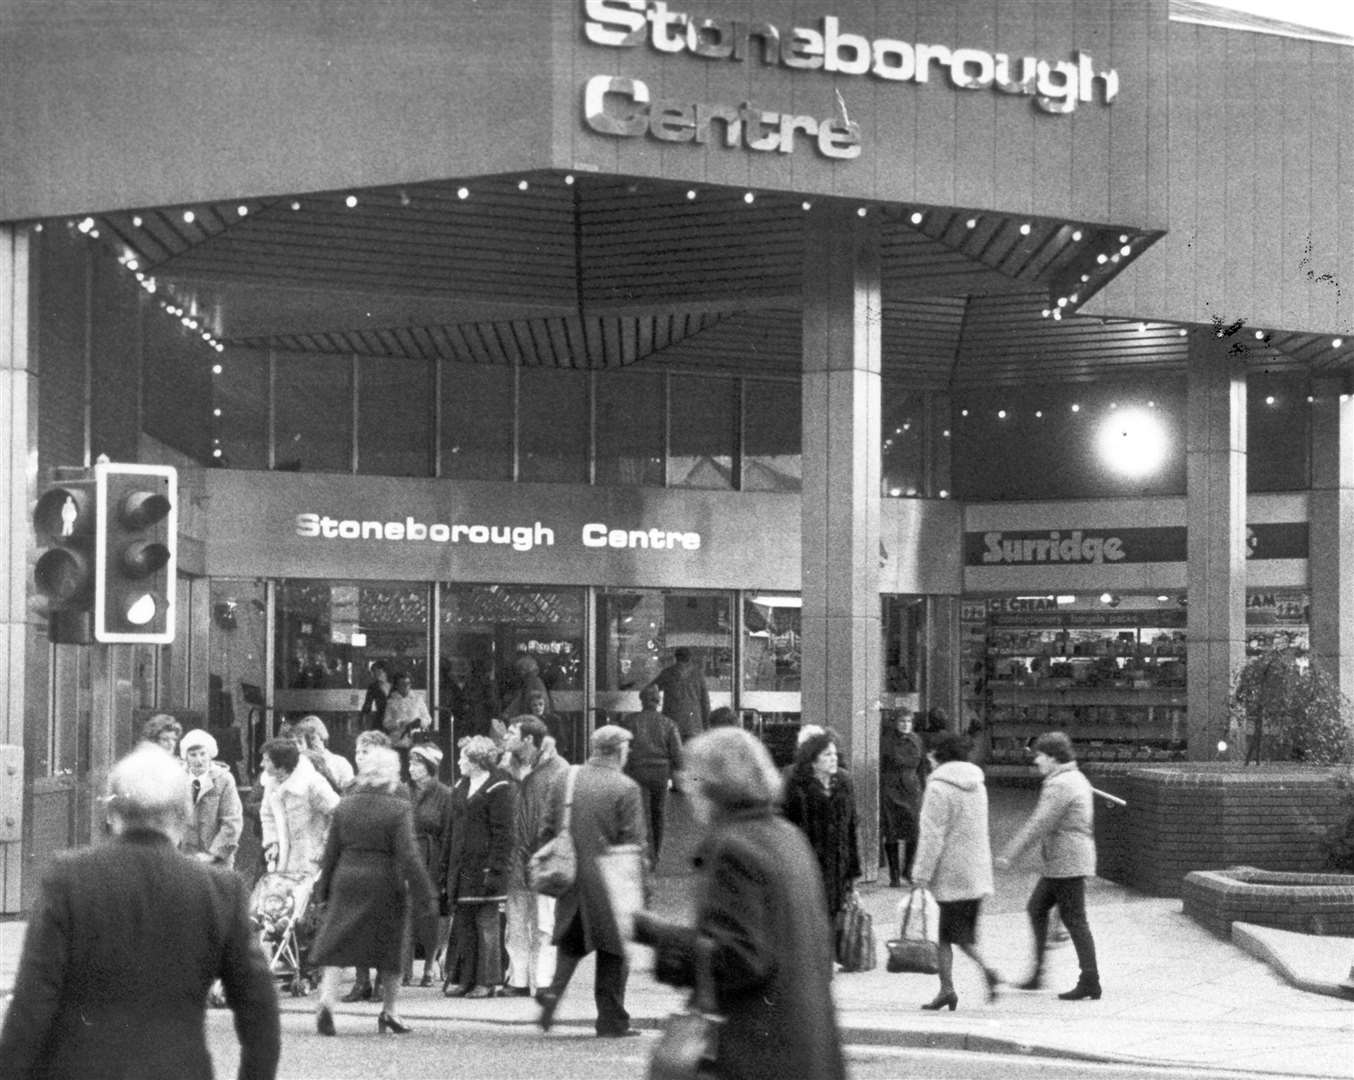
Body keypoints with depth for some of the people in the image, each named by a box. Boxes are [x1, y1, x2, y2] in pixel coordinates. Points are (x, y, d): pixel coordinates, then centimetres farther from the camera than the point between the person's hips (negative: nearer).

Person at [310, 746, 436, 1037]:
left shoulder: (345, 805, 3)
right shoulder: (399, 809, -10)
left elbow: (331, 851, 8)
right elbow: (408, 856, -14)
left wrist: (324, 888, 18)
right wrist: (424, 895, -11)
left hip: (346, 881, 3)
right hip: (384, 884, -3)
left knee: (336, 945, 5)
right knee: (389, 947, 12)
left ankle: (326, 1001, -15)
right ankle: (389, 1011, 18)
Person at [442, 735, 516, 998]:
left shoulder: (499, 789, -8)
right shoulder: (460, 787, 15)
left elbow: (503, 835, -12)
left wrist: (495, 870, -18)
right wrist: (447, 866, 13)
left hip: (484, 866, -7)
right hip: (461, 866, 7)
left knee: (486, 923, -1)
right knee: (462, 922, 7)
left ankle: (486, 981, 5)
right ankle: (460, 979, 12)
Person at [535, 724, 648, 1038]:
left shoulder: (564, 781, 4)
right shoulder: (625, 789, -10)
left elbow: (546, 830, 8)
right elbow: (633, 843, -11)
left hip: (570, 882, 4)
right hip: (609, 883, -4)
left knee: (570, 943, 19)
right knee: (613, 952, 8)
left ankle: (554, 989, -4)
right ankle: (611, 1021, 12)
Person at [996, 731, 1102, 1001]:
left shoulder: (1060, 785, -17)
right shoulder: (1076, 779, 16)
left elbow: (1039, 825, -22)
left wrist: (1009, 855, -21)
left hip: (1067, 864, -10)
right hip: (1058, 865, 10)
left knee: (1074, 920, -5)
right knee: (1037, 907, 14)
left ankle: (1090, 982, 0)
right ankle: (1038, 972, 15)